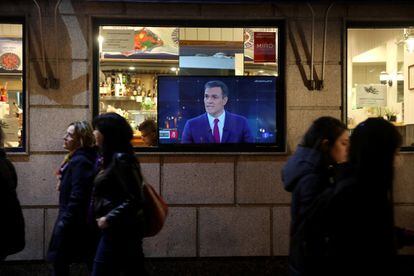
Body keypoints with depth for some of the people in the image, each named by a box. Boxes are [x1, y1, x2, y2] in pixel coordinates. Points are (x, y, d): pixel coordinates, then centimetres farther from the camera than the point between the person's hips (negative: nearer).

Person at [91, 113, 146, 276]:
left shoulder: (120, 158, -16)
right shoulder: (113, 157, 12)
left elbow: (135, 200, -20)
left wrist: (109, 219, -17)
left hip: (119, 230, -9)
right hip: (123, 229, 9)